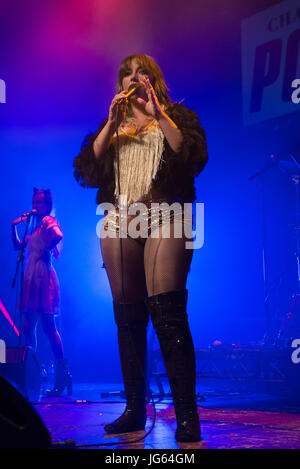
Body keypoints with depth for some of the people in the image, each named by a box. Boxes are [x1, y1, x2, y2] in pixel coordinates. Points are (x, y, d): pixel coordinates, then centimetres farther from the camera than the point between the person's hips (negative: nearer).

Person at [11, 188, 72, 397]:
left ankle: (63, 375, -9)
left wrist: (46, 250, -13)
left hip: (44, 277, -9)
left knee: (48, 326, -11)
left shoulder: (48, 221, -2)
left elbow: (58, 235, -24)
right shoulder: (35, 228, 24)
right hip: (31, 278, 9)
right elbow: (17, 245, 28)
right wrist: (14, 226, 19)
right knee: (28, 328, 7)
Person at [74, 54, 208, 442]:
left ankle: (187, 415, -16)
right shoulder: (111, 126, 23)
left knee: (167, 312, -16)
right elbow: (86, 169, 7)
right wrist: (112, 124, -1)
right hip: (119, 222, 4)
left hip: (163, 218, -4)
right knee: (128, 318, 2)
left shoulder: (178, 116, 15)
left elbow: (193, 158, -5)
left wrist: (158, 113, -10)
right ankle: (134, 411, 9)